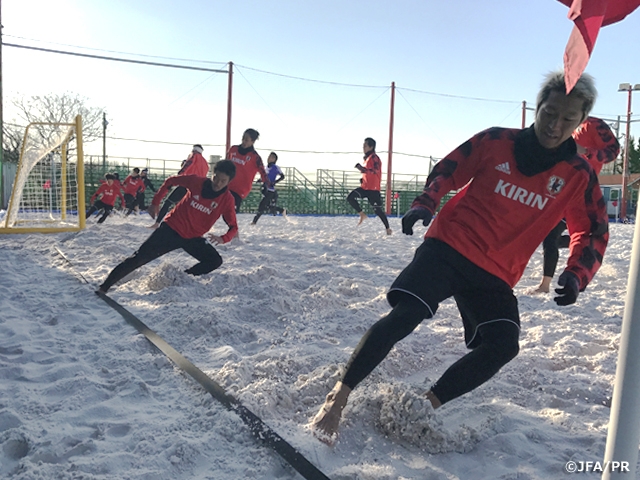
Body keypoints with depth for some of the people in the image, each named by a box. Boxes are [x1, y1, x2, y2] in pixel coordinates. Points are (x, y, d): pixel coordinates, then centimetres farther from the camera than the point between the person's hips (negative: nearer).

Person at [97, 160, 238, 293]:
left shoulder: (227, 200, -11)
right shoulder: (197, 182, -13)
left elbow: (233, 226, -7)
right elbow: (171, 181, 3)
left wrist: (223, 238, -28)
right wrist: (155, 202, 2)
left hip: (193, 238, 2)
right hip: (172, 229, -2)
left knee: (215, 261, -14)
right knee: (140, 258, -7)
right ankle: (104, 286, 5)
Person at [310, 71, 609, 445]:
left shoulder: (579, 175, 4)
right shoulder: (495, 142, 0)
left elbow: (593, 230, 9)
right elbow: (446, 172, 7)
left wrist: (577, 274, -8)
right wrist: (424, 205, -11)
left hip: (496, 275, 3)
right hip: (449, 247, -3)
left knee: (503, 345, -18)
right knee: (405, 315, -20)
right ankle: (338, 398, -7)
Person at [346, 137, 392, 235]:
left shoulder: (374, 157, -13)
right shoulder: (367, 157, 15)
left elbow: (375, 171, -28)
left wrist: (363, 169, -36)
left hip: (373, 188, -8)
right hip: (365, 186, 8)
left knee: (377, 210, -3)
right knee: (350, 197, -6)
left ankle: (388, 228, 12)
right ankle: (362, 215, 7)